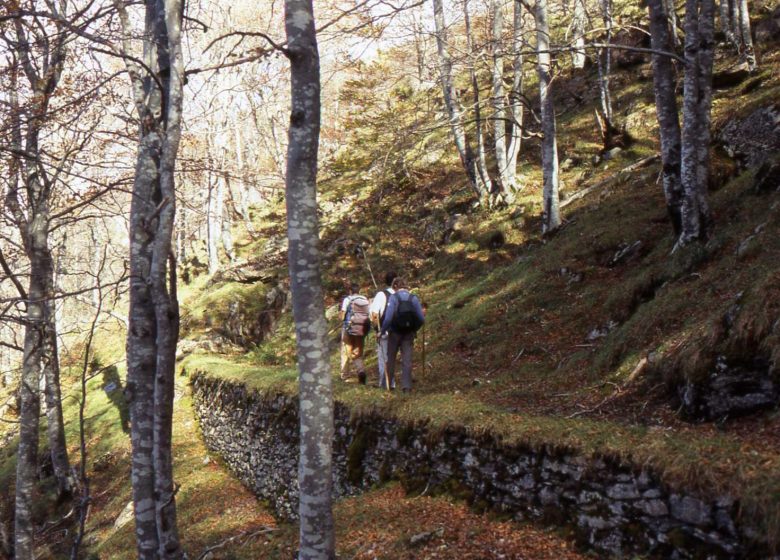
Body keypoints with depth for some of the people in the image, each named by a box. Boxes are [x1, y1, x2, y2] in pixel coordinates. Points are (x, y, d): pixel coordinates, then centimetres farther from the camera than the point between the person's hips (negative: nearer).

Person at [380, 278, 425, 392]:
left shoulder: (393, 297, -11)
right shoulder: (414, 298, -1)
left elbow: (388, 318, -19)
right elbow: (422, 319, -3)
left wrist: (382, 331, -6)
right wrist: (414, 329, 13)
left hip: (395, 332, -2)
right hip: (409, 334, 2)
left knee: (391, 358, 14)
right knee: (407, 360, 6)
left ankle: (390, 384, 22)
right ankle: (406, 386, 0)